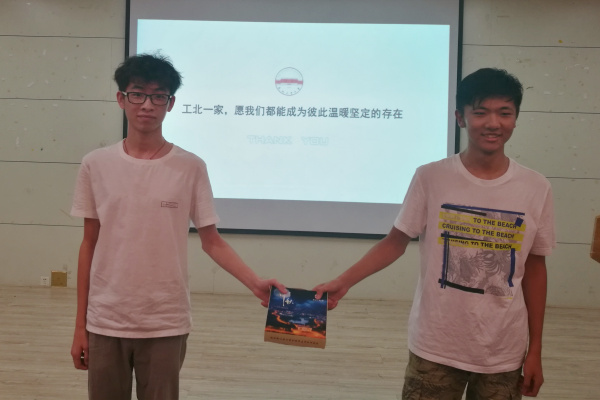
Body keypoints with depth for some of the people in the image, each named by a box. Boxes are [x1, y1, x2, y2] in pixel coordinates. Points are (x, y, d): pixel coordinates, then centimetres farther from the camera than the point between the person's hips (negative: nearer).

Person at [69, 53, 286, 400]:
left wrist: (255, 282, -16)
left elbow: (211, 241, -1)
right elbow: (90, 245, 5)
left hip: (165, 325, -1)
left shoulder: (191, 167, -4)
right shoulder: (96, 165, 0)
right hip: (104, 323, 2)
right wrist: (80, 325, 6)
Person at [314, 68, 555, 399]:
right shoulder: (430, 178, -8)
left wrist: (535, 350, 6)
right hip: (435, 349, -1)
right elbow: (395, 242, 0)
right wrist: (343, 282, -12)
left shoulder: (536, 189, -3)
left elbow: (534, 268, 5)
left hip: (504, 355, 2)